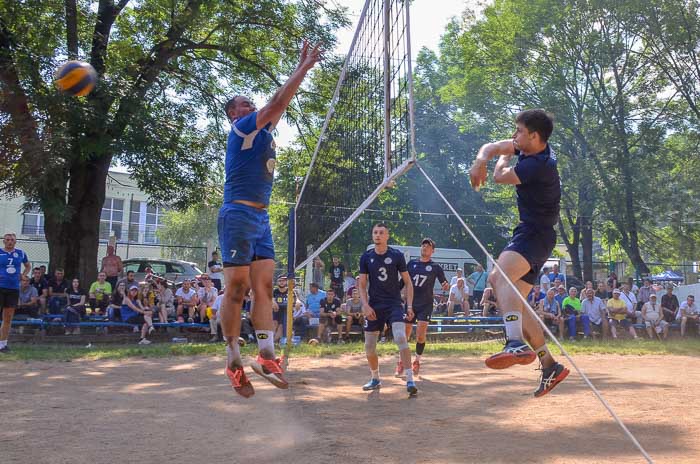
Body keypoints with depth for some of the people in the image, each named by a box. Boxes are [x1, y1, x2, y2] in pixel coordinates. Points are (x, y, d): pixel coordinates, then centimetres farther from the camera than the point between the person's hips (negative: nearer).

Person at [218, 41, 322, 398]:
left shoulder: (261, 130, 20)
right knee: (237, 289, -6)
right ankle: (233, 361, 0)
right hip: (238, 216, -8)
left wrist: (302, 67, 21)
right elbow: (278, 102, -8)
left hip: (261, 218, 9)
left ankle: (265, 356, -1)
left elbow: (282, 103, 24)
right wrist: (305, 67, -2)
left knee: (264, 287, 0)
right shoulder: (241, 128, -2)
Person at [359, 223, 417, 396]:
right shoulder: (366, 257, 3)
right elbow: (362, 285, 7)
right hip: (374, 306, 3)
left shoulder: (397, 255, -2)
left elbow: (408, 282, 3)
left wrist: (409, 306, -4)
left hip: (394, 304, -3)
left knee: (400, 337, -22)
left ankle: (410, 380, -16)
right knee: (369, 345, 5)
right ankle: (375, 379, 28)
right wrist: (365, 305, -7)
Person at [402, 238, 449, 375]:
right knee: (405, 334, 2)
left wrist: (446, 286, -20)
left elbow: (444, 283, 2)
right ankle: (401, 362, 18)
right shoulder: (412, 263, 9)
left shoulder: (435, 267, 3)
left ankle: (417, 361, 10)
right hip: (410, 303, 2)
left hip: (426, 304, -2)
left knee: (421, 335, -10)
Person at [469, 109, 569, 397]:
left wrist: (504, 160, 13)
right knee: (515, 301, 11)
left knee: (501, 277, -36)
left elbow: (499, 177, -9)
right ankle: (550, 366, 15)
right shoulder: (529, 147, 8)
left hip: (536, 234, -11)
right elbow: (491, 148, 13)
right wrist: (480, 161, -10)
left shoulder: (538, 166, -22)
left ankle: (516, 344, -52)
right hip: (528, 233, 11)